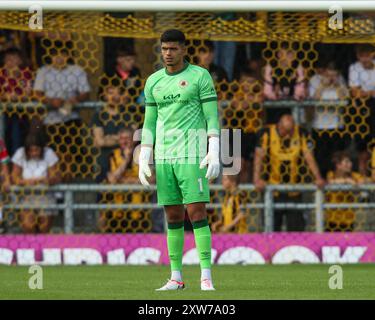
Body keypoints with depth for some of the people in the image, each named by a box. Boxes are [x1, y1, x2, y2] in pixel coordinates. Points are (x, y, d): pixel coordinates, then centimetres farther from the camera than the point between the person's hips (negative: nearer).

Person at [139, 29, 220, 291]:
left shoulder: (200, 76, -4)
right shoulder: (153, 82, 11)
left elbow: (212, 118, -7)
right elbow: (150, 123, 15)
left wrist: (214, 153, -17)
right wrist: (143, 160, 8)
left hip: (191, 156, -5)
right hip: (164, 157, 5)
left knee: (197, 213, -11)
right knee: (173, 217, 6)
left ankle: (206, 277, -11)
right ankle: (176, 277, 11)